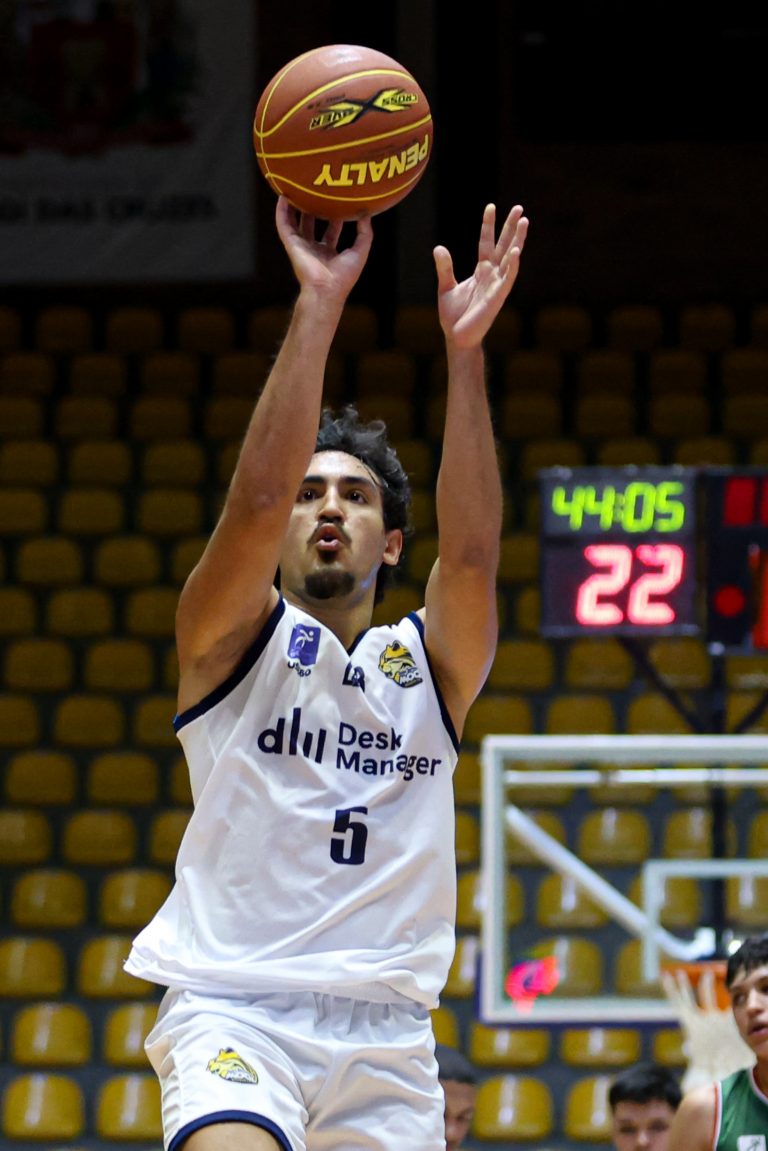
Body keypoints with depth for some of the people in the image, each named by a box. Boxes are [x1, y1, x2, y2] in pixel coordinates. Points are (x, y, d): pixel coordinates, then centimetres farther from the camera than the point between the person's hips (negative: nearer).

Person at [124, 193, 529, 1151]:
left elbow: (472, 553, -7)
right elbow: (256, 497, -12)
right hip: (232, 1006, -4)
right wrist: (319, 303, -19)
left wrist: (464, 351, -17)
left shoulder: (430, 664, 12)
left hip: (386, 1028, 4)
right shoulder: (233, 637, 6)